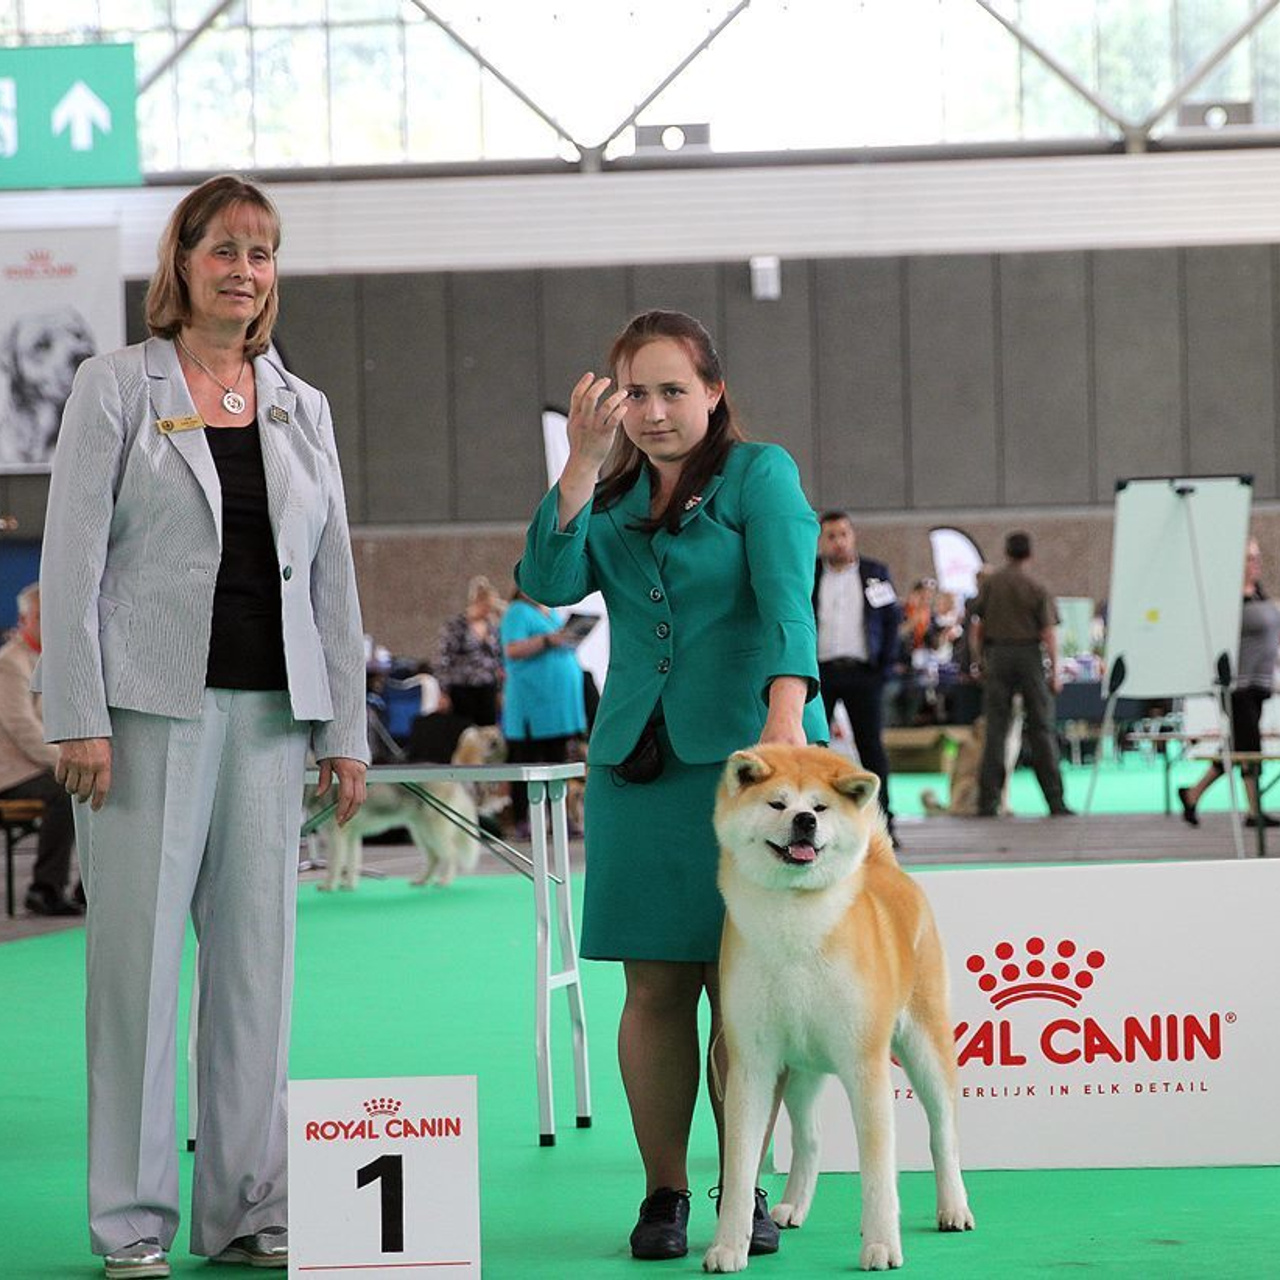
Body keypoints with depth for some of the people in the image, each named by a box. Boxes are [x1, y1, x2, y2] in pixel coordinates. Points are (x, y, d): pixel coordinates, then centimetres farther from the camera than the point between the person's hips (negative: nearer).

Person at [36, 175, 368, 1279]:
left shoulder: (302, 408, 15)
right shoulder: (116, 388, 2)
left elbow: (334, 579, 15)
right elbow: (73, 559, -3)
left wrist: (346, 730, 9)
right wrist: (80, 717, -11)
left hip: (270, 711, 4)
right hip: (151, 708, -4)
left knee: (260, 955, 5)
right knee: (138, 955, -3)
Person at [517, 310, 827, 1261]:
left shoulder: (760, 474, 2)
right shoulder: (612, 495, 15)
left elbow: (786, 597, -13)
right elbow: (551, 583, -1)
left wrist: (786, 715, -29)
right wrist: (583, 465, -8)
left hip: (743, 754, -3)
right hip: (638, 762, 3)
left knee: (742, 985, -3)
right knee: (656, 987, 0)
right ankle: (664, 1194, 8)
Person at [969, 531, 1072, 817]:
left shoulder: (989, 584, 3)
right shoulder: (1037, 590, -3)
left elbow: (976, 627, 4)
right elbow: (1048, 633, -6)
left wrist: (978, 660, 13)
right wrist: (1055, 671, -1)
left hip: (998, 656, 2)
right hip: (1029, 655, -2)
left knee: (995, 730, 4)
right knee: (1041, 729, 2)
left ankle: (987, 801, 1)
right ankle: (1055, 801, 1)